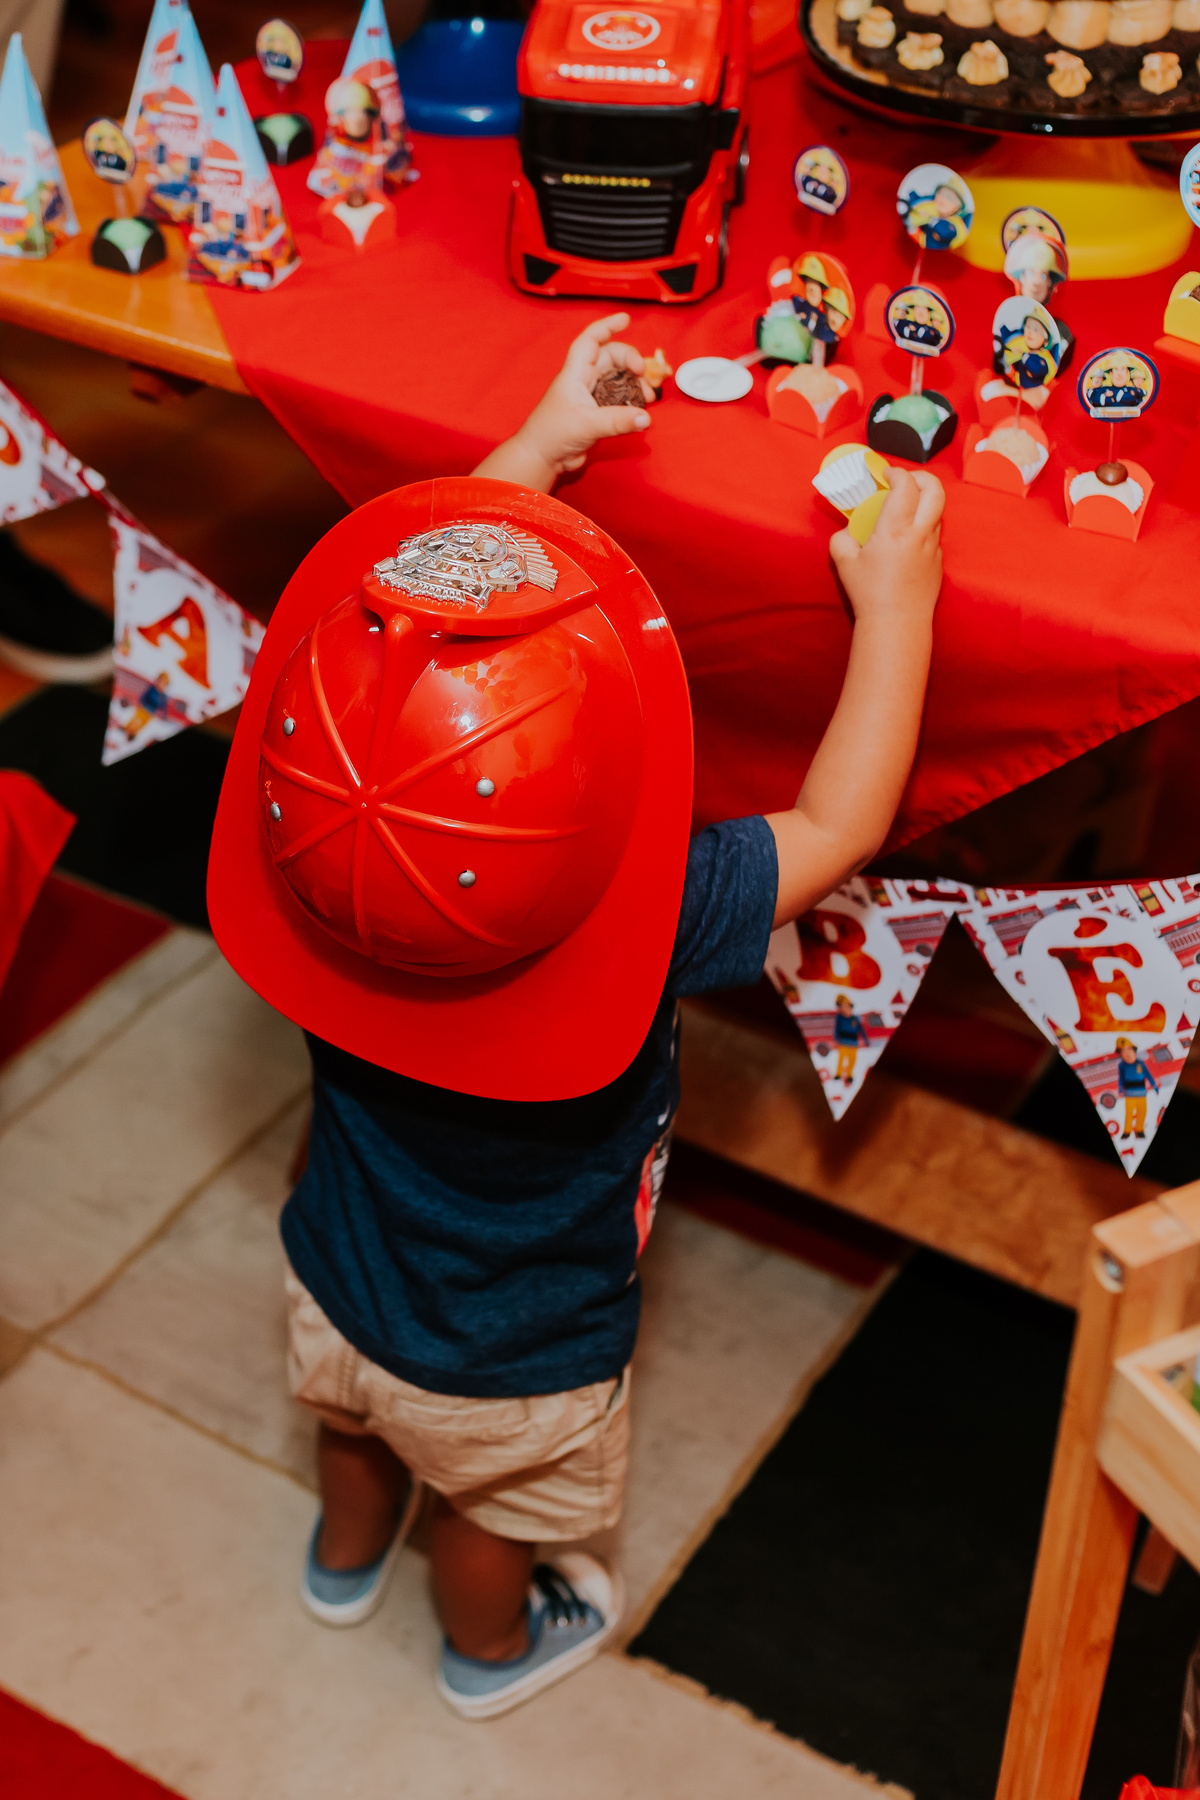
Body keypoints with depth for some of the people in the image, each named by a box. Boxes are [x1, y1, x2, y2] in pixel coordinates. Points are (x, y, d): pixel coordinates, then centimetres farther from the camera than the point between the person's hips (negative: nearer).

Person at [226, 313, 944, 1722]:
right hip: (508, 1366, -3)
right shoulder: (639, 925, -43)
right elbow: (841, 823, -27)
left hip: (338, 1287, 4)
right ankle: (491, 1650, 60)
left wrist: (533, 452, -7)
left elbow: (414, 585, -14)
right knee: (490, 1507, 29)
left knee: (357, 1421, 36)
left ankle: (346, 1554, 67)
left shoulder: (323, 857, -31)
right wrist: (895, 603, -18)